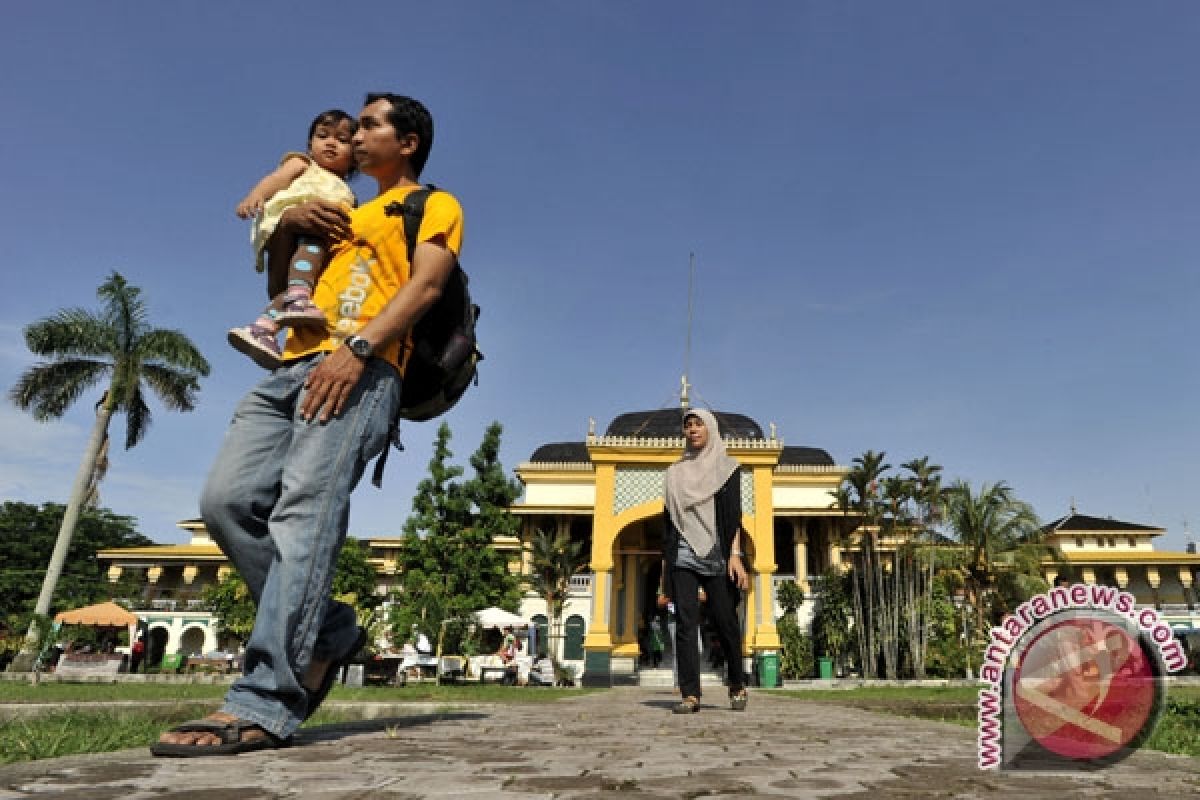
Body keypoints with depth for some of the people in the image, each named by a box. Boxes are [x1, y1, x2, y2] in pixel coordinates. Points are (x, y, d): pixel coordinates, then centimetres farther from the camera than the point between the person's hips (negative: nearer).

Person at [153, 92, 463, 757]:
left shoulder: (435, 205, 14)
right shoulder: (349, 215, 36)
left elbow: (426, 284, -5)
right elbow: (275, 264, 39)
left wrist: (357, 346, -21)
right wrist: (288, 222, 15)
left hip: (362, 370, -8)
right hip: (293, 367, 8)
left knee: (305, 509, -23)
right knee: (227, 500, -8)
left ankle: (265, 705, -27)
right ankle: (326, 630, 2)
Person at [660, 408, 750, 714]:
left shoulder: (726, 466, 8)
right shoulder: (675, 471, 16)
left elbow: (734, 514, 1)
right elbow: (669, 518, 15)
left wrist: (735, 555, -11)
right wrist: (665, 565, 11)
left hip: (716, 555, -2)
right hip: (681, 556, 2)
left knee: (724, 622, -2)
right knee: (685, 623, -5)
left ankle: (737, 685, 20)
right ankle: (690, 694, -1)